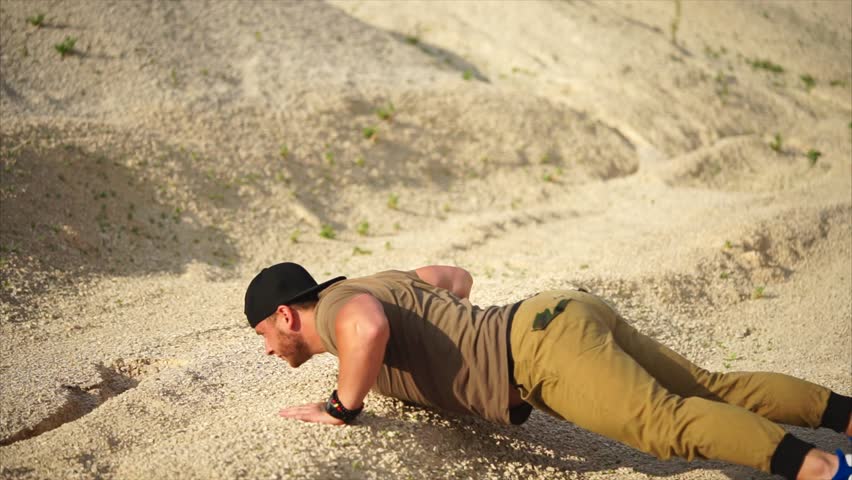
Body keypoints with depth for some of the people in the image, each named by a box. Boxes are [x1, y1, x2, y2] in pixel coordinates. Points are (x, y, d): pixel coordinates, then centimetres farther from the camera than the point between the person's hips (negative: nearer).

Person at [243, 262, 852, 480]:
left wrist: (343, 406, -14)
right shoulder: (378, 283, 25)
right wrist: (426, 351, 35)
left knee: (666, 420, -21)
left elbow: (368, 328, -30)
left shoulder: (335, 306, -3)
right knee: (710, 389, 6)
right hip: (567, 313, 9)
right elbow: (457, 276, 40)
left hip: (547, 348, -9)